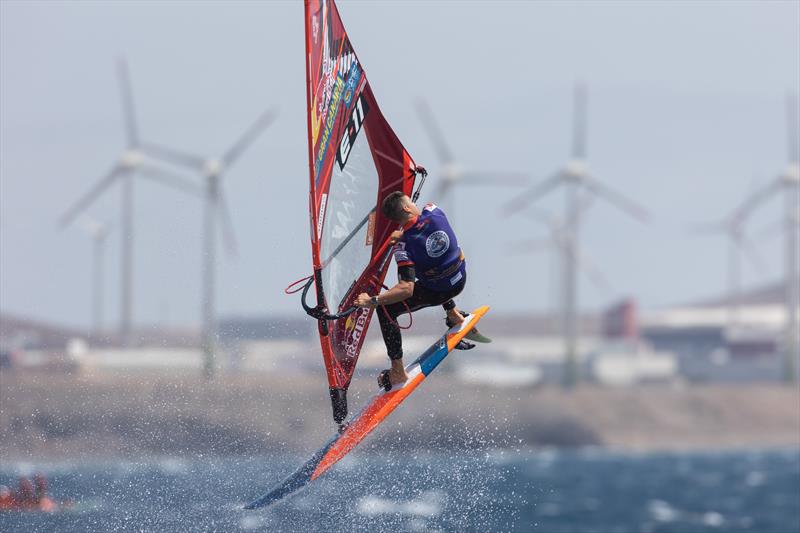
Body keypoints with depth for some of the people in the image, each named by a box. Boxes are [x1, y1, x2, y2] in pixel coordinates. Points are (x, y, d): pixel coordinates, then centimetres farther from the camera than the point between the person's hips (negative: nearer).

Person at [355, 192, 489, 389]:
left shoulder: (403, 247, -28)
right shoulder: (434, 212, -16)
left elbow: (407, 289, -35)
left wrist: (372, 300, -30)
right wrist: (403, 234, 11)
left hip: (437, 292, -6)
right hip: (460, 280, 6)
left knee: (386, 311, 1)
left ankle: (398, 373, 2)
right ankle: (454, 315, 45)